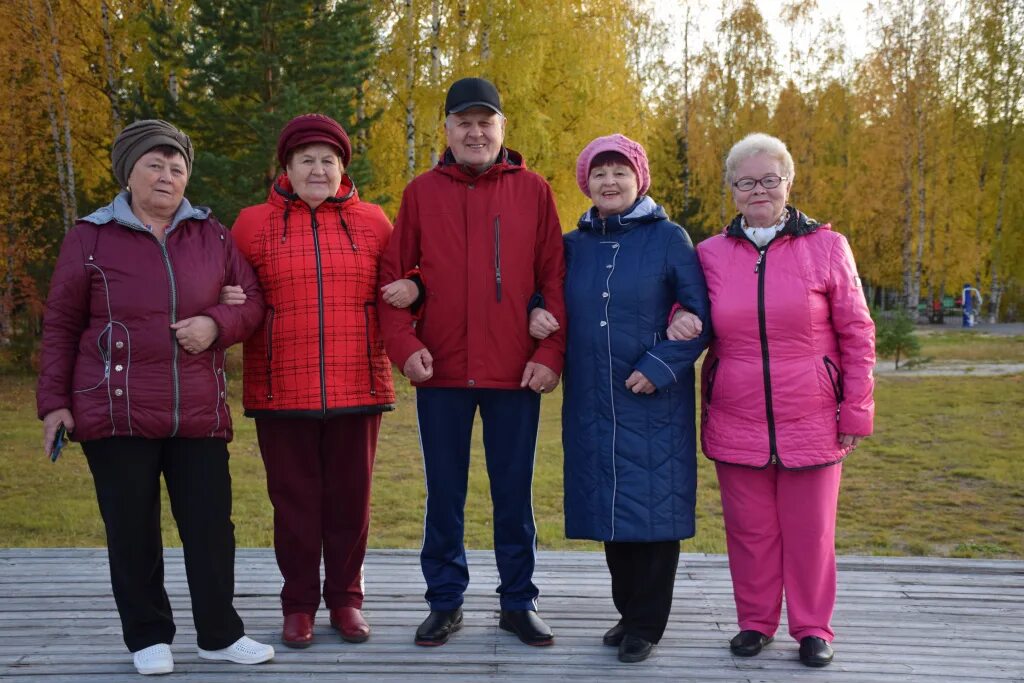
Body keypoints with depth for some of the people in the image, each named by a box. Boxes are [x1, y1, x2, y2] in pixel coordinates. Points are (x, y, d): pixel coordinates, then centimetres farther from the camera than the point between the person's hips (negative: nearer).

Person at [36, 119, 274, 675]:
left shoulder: (211, 234, 8)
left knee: (211, 526, 4)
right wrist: (54, 401, 0)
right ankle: (148, 637, 21)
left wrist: (216, 324, -11)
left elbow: (253, 301, 11)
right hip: (117, 413, -2)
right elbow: (60, 325, 5)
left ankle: (219, 634, 19)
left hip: (199, 415, 2)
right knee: (132, 531, 6)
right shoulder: (91, 236, 3)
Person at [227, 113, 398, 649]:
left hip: (356, 388, 1)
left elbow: (399, 285, 16)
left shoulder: (372, 222, 8)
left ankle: (345, 599, 25)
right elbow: (228, 295, 10)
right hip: (282, 391, -1)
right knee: (294, 500, 7)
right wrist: (233, 309, -12)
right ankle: (299, 604, 23)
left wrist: (410, 289, -7)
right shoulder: (253, 224, 6)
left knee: (349, 498, 9)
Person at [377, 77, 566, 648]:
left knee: (515, 494, 10)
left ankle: (519, 602, 24)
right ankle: (446, 602, 25)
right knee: (444, 494, 11)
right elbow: (394, 275, 4)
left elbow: (554, 279, 1)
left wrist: (550, 354, -6)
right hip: (440, 372, 1)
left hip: (516, 374, -1)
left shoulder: (534, 191, 3)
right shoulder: (422, 192, 5)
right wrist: (404, 344, -8)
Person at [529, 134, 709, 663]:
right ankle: (627, 610, 27)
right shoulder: (573, 244, 10)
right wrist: (536, 314, -4)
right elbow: (546, 299, 19)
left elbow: (702, 318, -5)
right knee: (609, 506, 11)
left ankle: (646, 624, 15)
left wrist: (660, 367, -14)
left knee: (653, 505, 1)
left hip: (654, 404, -4)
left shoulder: (668, 238, -2)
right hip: (591, 405, 4)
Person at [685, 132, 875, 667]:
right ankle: (755, 622, 27)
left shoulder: (826, 247, -1)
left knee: (810, 531, 7)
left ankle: (812, 628, 25)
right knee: (749, 530, 9)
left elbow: (857, 336, 1)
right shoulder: (710, 254, 4)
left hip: (811, 423, -1)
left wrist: (856, 413, -2)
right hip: (736, 424, 2)